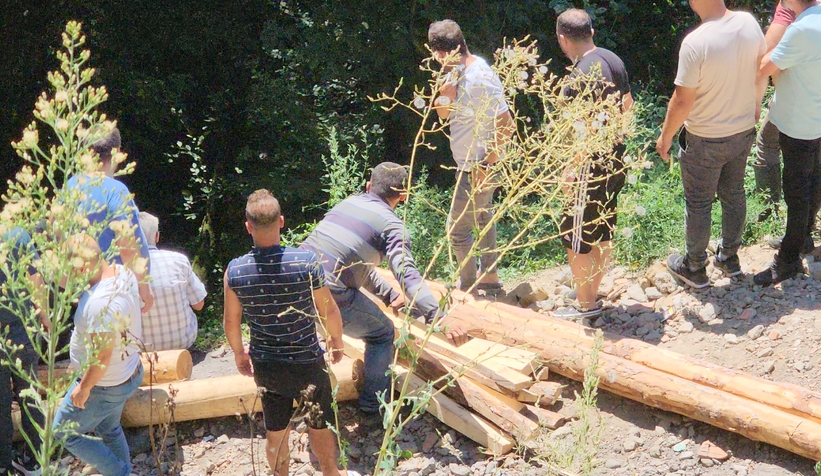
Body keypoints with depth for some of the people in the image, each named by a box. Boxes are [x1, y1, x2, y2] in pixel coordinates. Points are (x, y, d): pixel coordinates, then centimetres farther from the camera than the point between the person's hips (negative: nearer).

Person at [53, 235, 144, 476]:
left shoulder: (100, 303, -36)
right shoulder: (123, 272, -9)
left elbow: (102, 358, -30)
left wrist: (84, 388, -17)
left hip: (105, 387, -9)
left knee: (64, 432, 13)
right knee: (109, 431, 29)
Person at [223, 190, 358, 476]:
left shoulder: (234, 270, -15)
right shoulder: (306, 262, -22)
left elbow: (231, 321, -3)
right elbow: (329, 311, -11)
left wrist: (238, 352, 17)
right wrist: (336, 340, 9)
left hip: (265, 366, 2)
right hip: (307, 363, -2)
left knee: (275, 432, 20)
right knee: (319, 426, 22)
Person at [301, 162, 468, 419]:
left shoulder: (347, 203, 20)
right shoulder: (391, 224, -1)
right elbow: (407, 274, -16)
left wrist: (389, 294, 30)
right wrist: (439, 319, -24)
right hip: (330, 296, -6)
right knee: (382, 334, 18)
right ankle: (373, 405, 23)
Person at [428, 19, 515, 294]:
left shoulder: (479, 80, -27)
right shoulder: (459, 73, 2)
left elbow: (506, 125, -28)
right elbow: (442, 113, 7)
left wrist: (486, 165, -24)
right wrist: (446, 94, -15)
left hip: (479, 168, -10)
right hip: (468, 165, 10)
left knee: (457, 228, -1)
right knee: (482, 218, 22)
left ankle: (468, 287, 15)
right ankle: (489, 276, 38)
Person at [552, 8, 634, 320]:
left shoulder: (581, 76, -25)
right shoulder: (614, 60, 3)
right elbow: (627, 107, 13)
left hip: (591, 170, -9)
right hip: (616, 164, 9)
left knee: (575, 239, 5)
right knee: (603, 234, 18)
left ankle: (585, 306, 16)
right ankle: (592, 297, 32)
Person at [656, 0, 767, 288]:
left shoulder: (695, 43, -28)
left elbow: (683, 101, -22)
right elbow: (762, 70, 5)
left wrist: (666, 135, -6)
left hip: (705, 141, -6)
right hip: (743, 132, 6)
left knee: (698, 204, 12)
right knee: (734, 194, 23)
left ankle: (694, 269, 28)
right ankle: (729, 258, 40)